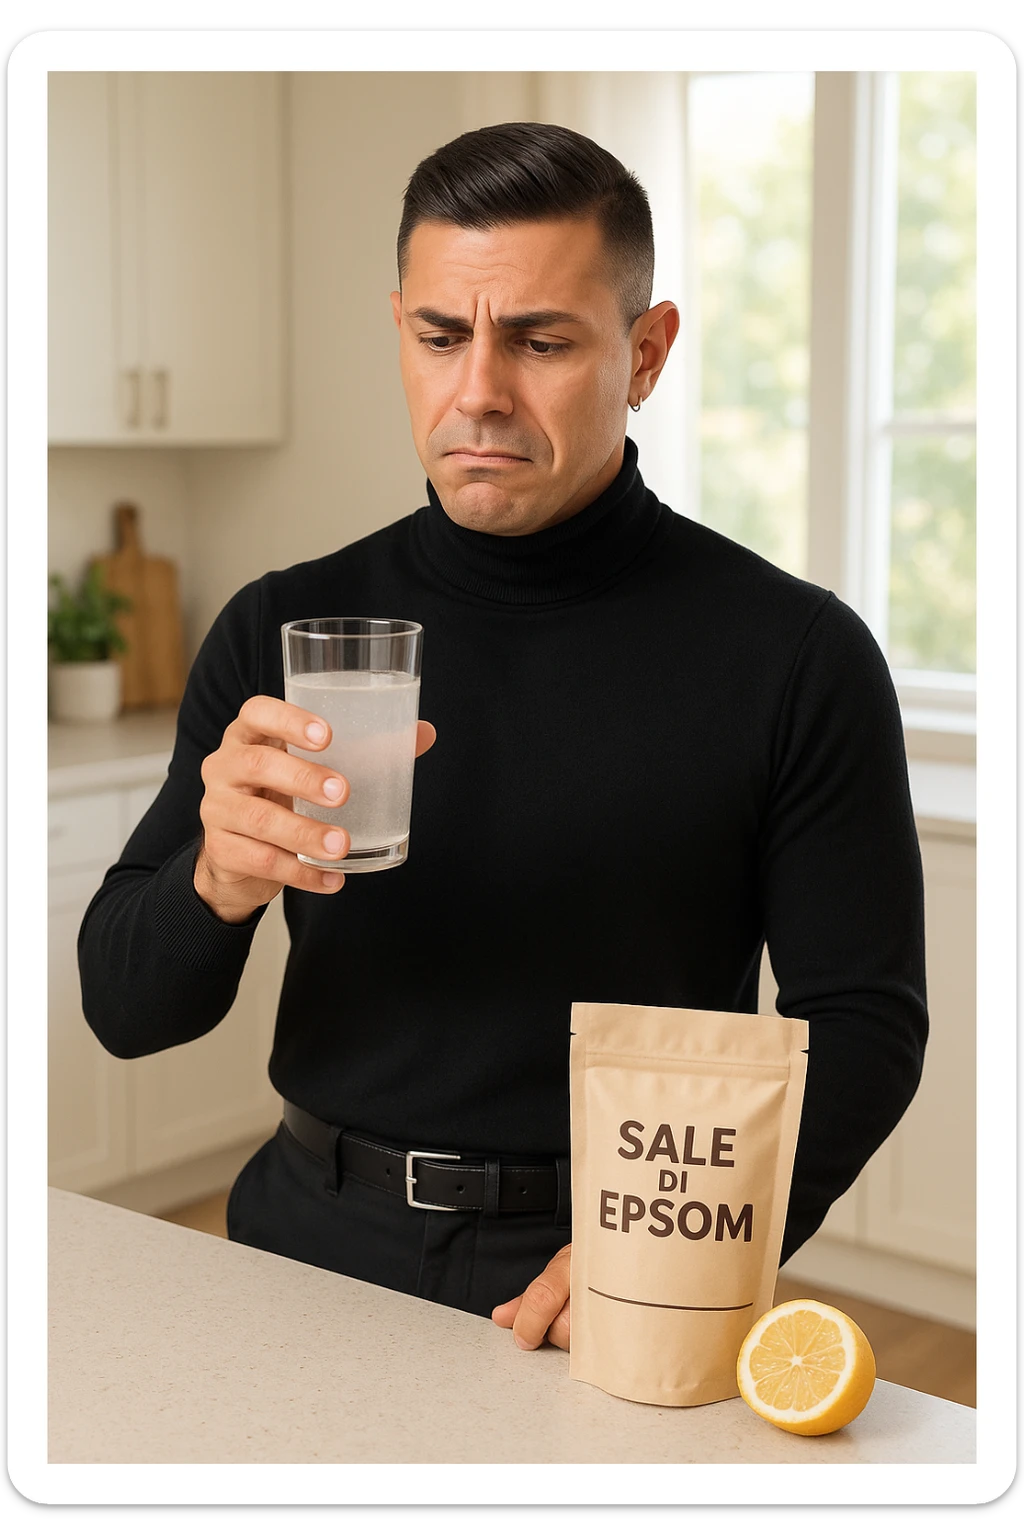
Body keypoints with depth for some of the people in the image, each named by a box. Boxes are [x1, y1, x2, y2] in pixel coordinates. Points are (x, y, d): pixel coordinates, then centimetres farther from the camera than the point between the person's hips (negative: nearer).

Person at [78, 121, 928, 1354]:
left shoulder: (795, 654, -3)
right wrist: (219, 880, -19)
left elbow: (861, 1023, -2)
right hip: (314, 1242, 3)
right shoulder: (282, 631, 5)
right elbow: (124, 1009, 4)